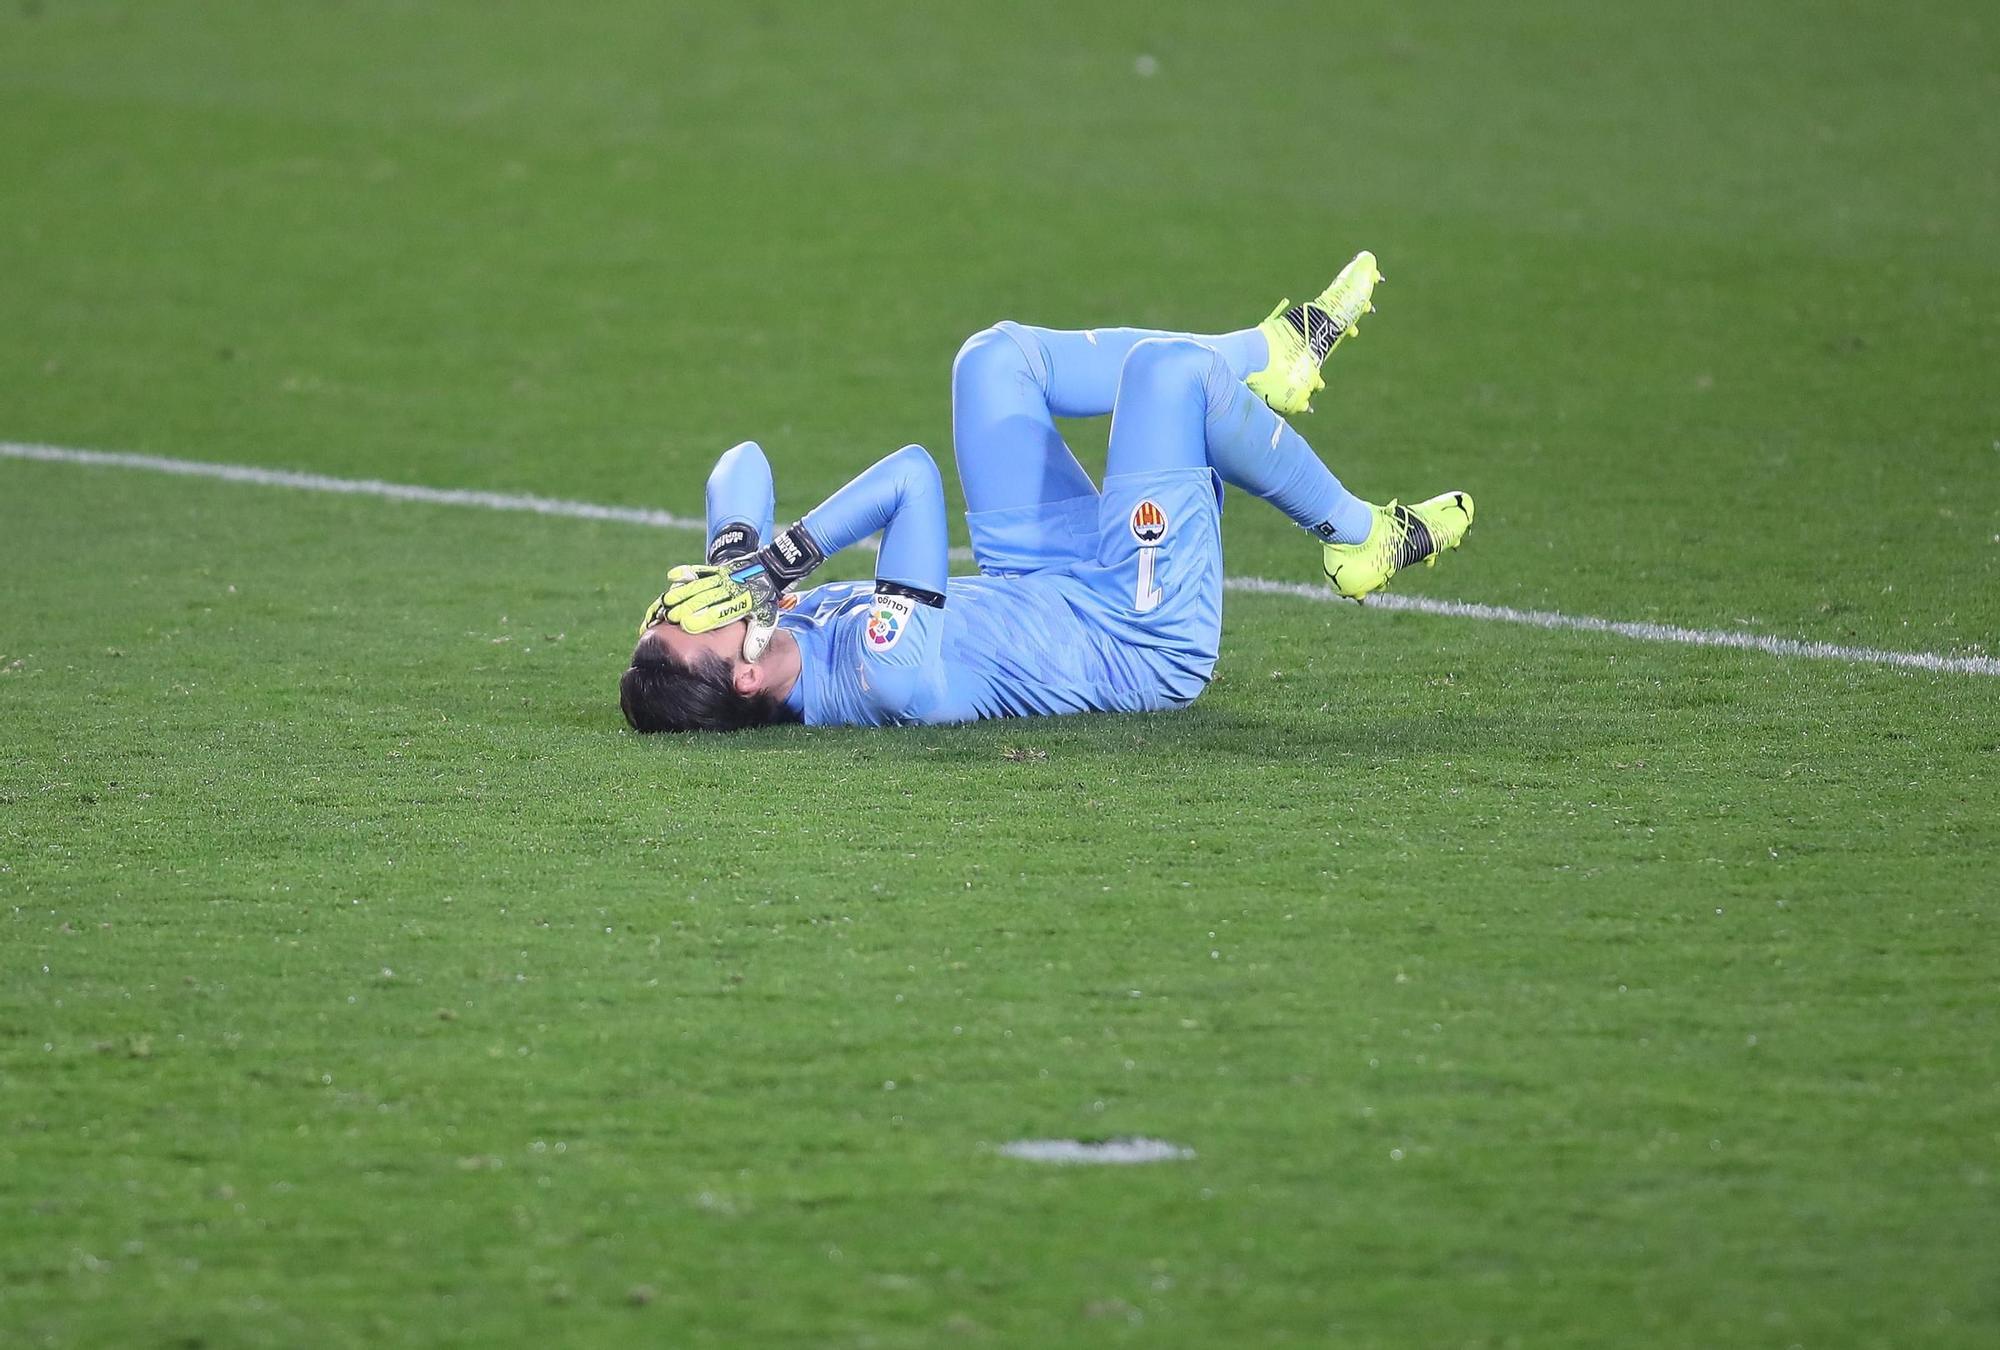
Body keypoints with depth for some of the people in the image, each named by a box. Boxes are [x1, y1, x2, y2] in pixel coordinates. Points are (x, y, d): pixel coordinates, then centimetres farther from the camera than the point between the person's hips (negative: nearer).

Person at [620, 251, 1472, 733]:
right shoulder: (883, 677, -42)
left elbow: (744, 464, -13)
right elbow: (913, 475, -42)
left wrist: (745, 554, -32)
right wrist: (789, 556, -39)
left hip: (1034, 590, 8)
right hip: (1142, 639, -8)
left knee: (995, 358, 10)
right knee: (1169, 367, -16)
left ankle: (1270, 355, 26)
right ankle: (1354, 537, 10)